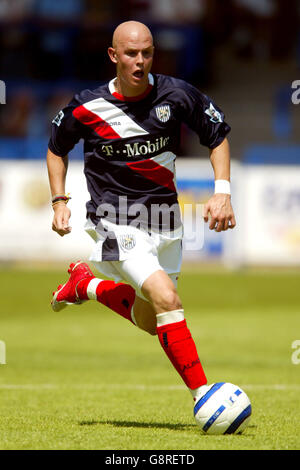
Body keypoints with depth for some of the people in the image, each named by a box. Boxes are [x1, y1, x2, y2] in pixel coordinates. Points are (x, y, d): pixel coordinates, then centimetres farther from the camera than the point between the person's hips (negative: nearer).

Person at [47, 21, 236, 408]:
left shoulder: (176, 95, -8)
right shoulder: (87, 107, -10)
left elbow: (217, 135, 7)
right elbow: (57, 147, 11)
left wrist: (222, 193, -4)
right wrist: (59, 202, 3)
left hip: (164, 222, 4)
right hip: (115, 223, -4)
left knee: (150, 322, 14)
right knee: (167, 300, -24)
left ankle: (85, 285, 37)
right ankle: (202, 395, -21)